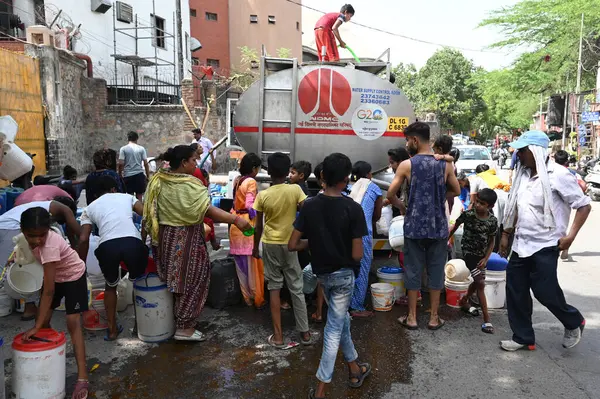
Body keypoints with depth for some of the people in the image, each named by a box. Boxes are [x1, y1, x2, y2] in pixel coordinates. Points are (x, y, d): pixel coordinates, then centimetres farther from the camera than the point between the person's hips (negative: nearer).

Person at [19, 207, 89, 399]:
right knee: (43, 321, 4)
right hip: (54, 275, 7)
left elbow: (49, 291, -36)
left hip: (73, 276, -7)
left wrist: (36, 327, -35)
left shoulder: (49, 246, -39)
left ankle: (82, 377, -14)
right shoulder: (33, 237, -20)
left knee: (73, 322, -15)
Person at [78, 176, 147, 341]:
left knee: (111, 286, 29)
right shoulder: (127, 196, 28)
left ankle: (112, 329, 33)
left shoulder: (90, 208, 28)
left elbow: (83, 240, 18)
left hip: (107, 246, 1)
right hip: (133, 242, -1)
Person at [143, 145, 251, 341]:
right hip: (186, 240, -7)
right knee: (190, 282, 6)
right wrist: (235, 219, -33)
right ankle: (184, 328, 13)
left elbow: (148, 212, 8)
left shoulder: (157, 181, 3)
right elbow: (208, 210, -28)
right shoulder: (190, 185, -19)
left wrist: (144, 236, 18)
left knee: (175, 280, 21)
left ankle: (174, 320, 34)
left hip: (165, 238, 7)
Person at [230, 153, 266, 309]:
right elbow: (249, 205, -20)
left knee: (241, 265, 12)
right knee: (253, 264, 3)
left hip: (236, 224, 7)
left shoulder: (237, 180, 10)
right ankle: (258, 300, 13)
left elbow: (237, 202, 10)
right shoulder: (251, 182, -13)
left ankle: (247, 298, 22)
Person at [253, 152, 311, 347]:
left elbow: (258, 226, -3)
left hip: (270, 244, 0)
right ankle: (305, 333, 18)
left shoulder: (262, 195, -8)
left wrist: (255, 247, 11)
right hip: (289, 244, 0)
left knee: (274, 287, 8)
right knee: (296, 288, 11)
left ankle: (278, 336, 10)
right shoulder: (295, 190, -10)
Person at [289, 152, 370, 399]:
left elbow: (292, 245, -8)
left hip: (322, 272, 4)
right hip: (343, 273, -4)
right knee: (334, 328, 5)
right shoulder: (353, 208, -18)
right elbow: (357, 255, -19)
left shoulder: (309, 206, -8)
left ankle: (354, 369, 40)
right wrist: (345, 247, 3)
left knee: (342, 319, 23)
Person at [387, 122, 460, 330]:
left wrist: (401, 204, 14)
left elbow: (390, 194, -5)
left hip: (414, 226, -2)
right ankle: (434, 317, 20)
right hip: (438, 226, 2)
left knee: (413, 270, 8)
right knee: (436, 271, 11)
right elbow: (456, 191, 11)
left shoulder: (406, 165, -8)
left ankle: (412, 317, 17)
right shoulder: (445, 164, 0)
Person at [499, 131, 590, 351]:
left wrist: (570, 236, -15)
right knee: (515, 292, 8)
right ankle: (523, 337, 23)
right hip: (521, 245, 7)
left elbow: (584, 205, -10)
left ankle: (574, 323, 31)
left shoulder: (558, 175, -14)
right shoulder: (523, 174, 7)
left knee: (545, 292, 1)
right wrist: (506, 234, 16)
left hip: (544, 246, -7)